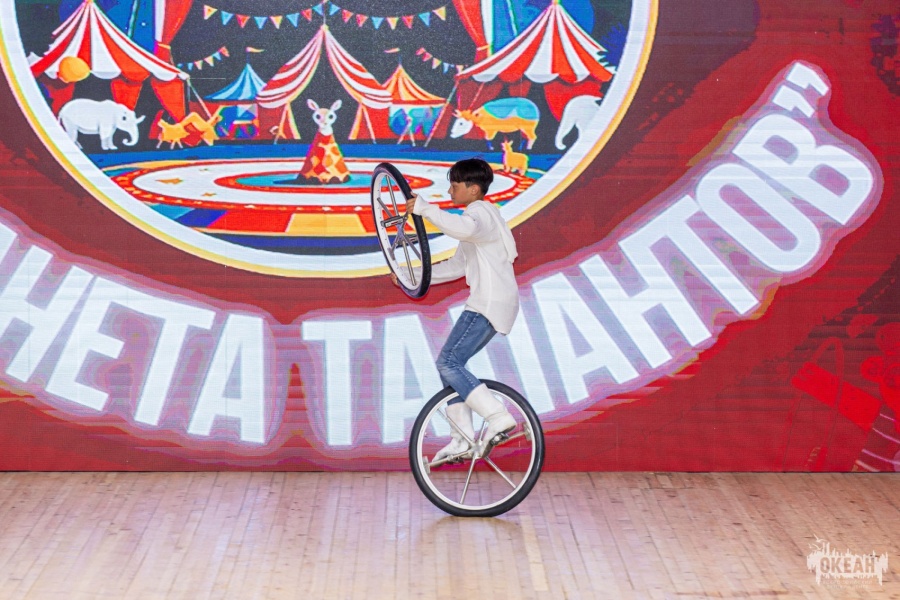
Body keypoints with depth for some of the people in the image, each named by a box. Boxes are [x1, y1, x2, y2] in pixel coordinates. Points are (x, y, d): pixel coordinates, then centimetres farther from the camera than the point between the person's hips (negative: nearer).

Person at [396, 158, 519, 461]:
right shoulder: (479, 217, 25)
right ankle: (462, 437, 13)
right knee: (451, 364, 12)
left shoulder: (480, 212, -8)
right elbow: (457, 265, 28)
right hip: (489, 303, 11)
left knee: (448, 363, -15)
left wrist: (425, 208, -31)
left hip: (489, 304, -11)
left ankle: (498, 416, -17)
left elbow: (464, 228, -36)